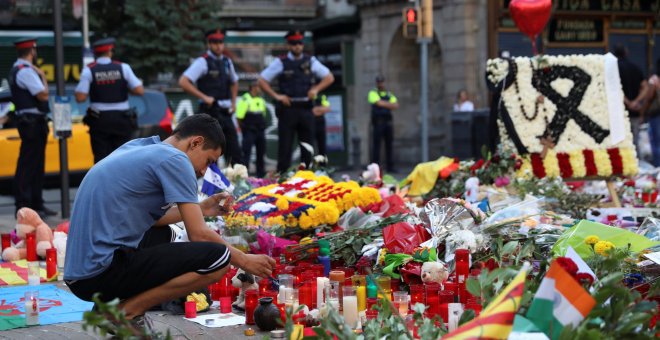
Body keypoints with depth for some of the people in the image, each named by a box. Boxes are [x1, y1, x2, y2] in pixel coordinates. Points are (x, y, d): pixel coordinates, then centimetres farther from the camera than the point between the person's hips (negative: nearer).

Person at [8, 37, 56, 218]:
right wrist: (43, 76, -6)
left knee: (36, 165, 15)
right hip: (32, 121, -11)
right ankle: (23, 207, -6)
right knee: (27, 164, -8)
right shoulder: (26, 71, -15)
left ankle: (36, 204, 21)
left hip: (33, 122, 11)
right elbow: (43, 95, -18)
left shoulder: (17, 70, 16)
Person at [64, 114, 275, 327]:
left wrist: (201, 209, 24)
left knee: (163, 235, 35)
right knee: (217, 257, -13)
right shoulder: (174, 159, -8)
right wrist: (244, 261, 6)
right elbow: (199, 235, -8)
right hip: (103, 274, -10)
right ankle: (127, 312, -6)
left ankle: (111, 304, 14)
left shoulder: (137, 147, 17)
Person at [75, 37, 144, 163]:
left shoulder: (89, 70, -3)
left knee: (101, 157, 3)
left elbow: (80, 98, -8)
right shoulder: (123, 68, -1)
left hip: (99, 120, 0)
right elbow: (140, 91, -4)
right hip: (122, 119, 1)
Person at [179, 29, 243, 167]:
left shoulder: (227, 62, 13)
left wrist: (233, 102, 17)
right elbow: (183, 82, -17)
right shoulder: (203, 62, -8)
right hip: (210, 110, -7)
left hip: (225, 112, 7)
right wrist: (204, 97, -18)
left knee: (234, 150, 8)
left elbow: (234, 82, 31)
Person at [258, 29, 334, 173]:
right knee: (285, 147, -1)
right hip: (287, 109, -3)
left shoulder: (310, 61, 8)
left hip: (306, 108, 3)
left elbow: (329, 77, 12)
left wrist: (316, 89, -4)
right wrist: (276, 96, -7)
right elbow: (262, 80, 2)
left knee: (307, 147, 5)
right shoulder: (281, 62, 1)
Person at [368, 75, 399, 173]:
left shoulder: (389, 94, 17)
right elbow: (379, 103, -14)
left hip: (388, 122, 5)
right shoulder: (373, 93, 3)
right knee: (376, 145, -5)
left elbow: (396, 105, 4)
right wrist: (390, 104, -2)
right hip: (378, 122, -5)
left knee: (389, 145, 6)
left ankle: (390, 167, 12)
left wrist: (385, 104, -10)